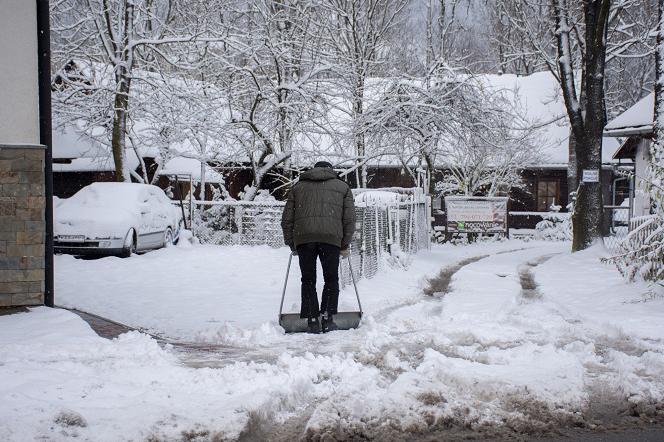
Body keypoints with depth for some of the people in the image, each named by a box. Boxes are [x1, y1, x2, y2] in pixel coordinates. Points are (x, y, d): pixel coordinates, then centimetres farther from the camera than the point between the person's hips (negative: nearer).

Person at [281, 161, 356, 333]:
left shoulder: (298, 187, 25)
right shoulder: (343, 187, 22)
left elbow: (287, 219, 18)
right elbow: (349, 219, 12)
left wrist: (292, 244, 22)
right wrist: (345, 245, 15)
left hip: (303, 237, 1)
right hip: (331, 237, -1)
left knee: (308, 280, 9)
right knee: (331, 280, 10)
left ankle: (313, 321, 5)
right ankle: (327, 319, 4)